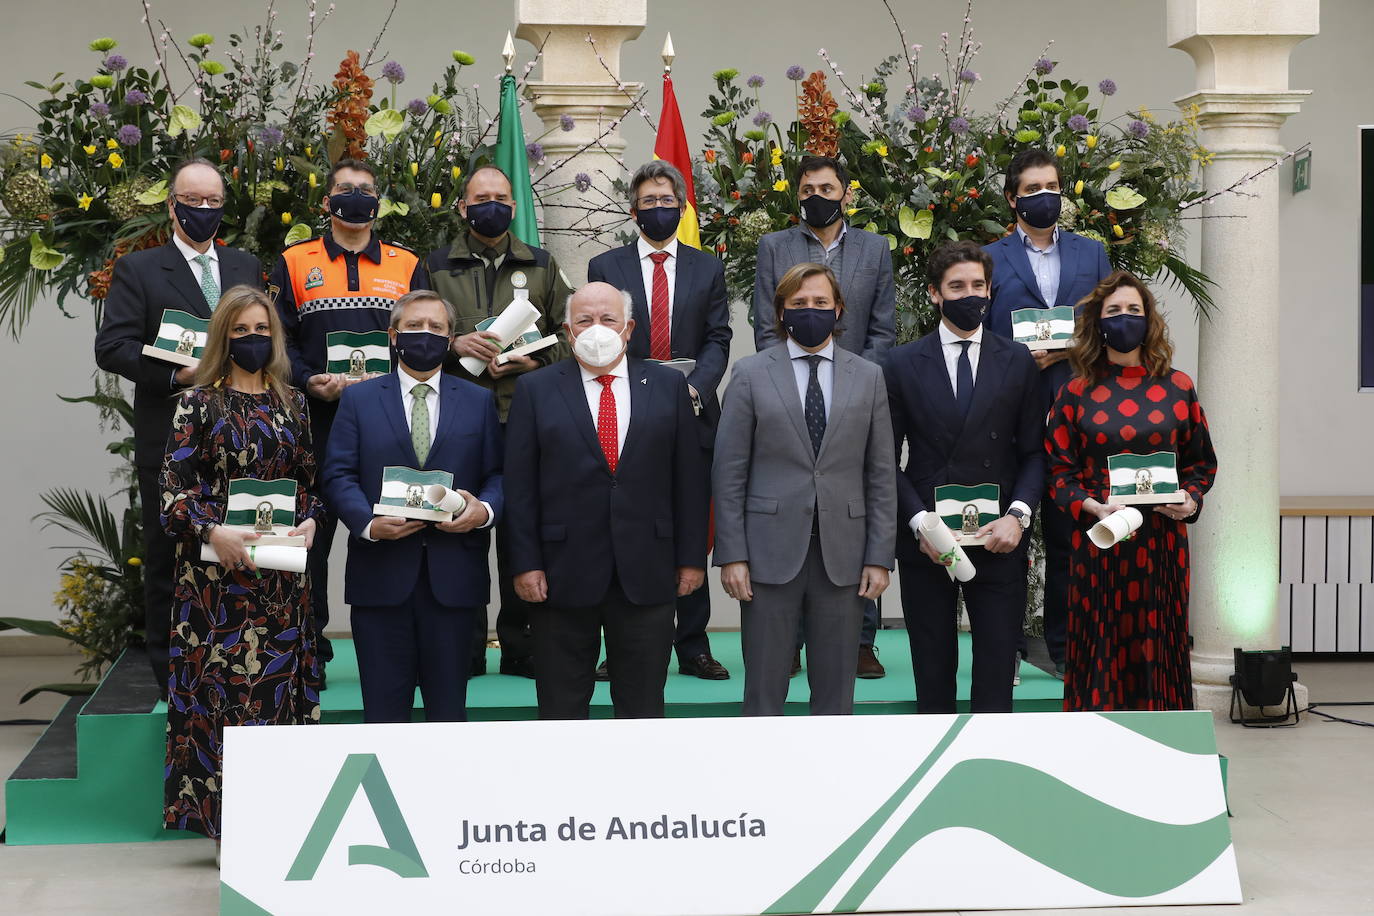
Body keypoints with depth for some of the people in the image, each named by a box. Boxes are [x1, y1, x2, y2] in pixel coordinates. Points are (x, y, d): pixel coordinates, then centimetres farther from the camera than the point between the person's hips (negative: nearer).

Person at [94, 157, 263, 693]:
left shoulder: (247, 268, 14)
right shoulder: (138, 270, 1)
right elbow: (111, 346, -8)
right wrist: (176, 375, -19)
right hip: (169, 441, -3)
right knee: (167, 559, 3)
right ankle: (172, 677, 11)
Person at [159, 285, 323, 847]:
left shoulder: (290, 402, 12)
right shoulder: (200, 402, 0)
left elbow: (310, 478, 15)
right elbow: (173, 486, -6)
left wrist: (311, 520, -5)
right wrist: (212, 531, -21)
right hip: (218, 569, -4)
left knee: (280, 679, 3)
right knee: (225, 683, -5)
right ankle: (228, 824, 0)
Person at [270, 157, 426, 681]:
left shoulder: (407, 266, 12)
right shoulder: (295, 263, 10)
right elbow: (278, 339, 5)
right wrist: (309, 381, -12)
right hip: (316, 420, 0)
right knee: (311, 532, 1)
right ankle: (309, 646, 10)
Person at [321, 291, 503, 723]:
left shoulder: (478, 401, 12)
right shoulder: (358, 399, 9)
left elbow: (497, 474, 9)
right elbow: (338, 474, 1)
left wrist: (484, 510, -13)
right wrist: (368, 522, -16)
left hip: (453, 574, 1)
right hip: (381, 574, -1)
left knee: (450, 706, 6)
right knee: (384, 708, 3)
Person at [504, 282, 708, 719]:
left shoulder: (668, 386, 7)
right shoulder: (535, 390, 3)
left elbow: (688, 478, 6)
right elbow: (520, 485, 0)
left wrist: (691, 557, 2)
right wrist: (525, 564, -6)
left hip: (647, 574, 1)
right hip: (563, 575, -1)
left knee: (643, 709, 7)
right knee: (562, 711, 6)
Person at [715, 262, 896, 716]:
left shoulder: (868, 377, 9)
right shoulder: (751, 374, 3)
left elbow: (881, 475, 8)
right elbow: (729, 472, 1)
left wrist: (880, 557, 1)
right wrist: (732, 555, -6)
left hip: (842, 555, 2)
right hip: (772, 552, -2)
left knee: (836, 690, 7)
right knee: (764, 687, 2)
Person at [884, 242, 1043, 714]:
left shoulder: (1018, 361, 6)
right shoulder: (903, 364, 3)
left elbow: (1034, 451, 6)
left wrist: (1018, 515, -10)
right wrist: (920, 523, -10)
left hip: (998, 541, 0)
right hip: (925, 544, 0)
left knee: (996, 671, -1)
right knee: (933, 671, 6)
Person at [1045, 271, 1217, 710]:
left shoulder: (1178, 388, 6)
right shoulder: (1077, 392, 5)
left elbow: (1201, 461, 11)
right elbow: (1059, 469, 2)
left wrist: (1189, 500, -8)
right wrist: (1092, 505, -15)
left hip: (1162, 540, 1)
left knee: (1157, 648, 2)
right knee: (1102, 650, 0)